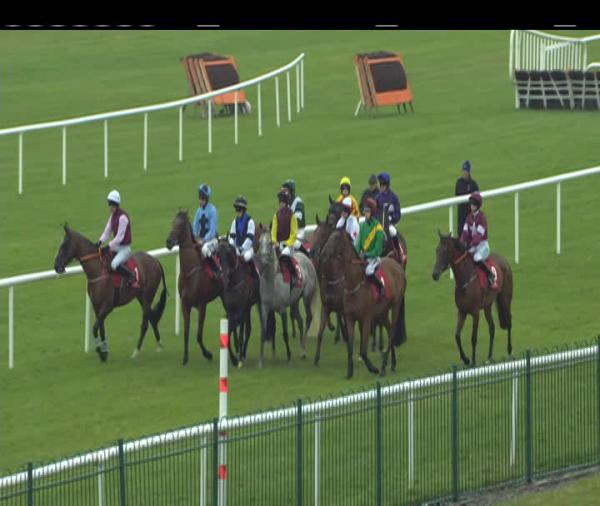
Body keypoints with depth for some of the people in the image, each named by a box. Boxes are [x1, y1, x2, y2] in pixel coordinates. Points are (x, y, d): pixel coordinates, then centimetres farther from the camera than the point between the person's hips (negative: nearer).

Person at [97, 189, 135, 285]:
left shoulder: (122, 217, -21)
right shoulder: (112, 216, 7)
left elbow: (120, 237, -22)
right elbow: (107, 232, 11)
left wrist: (109, 247, -23)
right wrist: (100, 242, -6)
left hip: (125, 248, -9)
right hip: (117, 247, 10)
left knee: (114, 264, -31)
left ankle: (131, 275, -14)